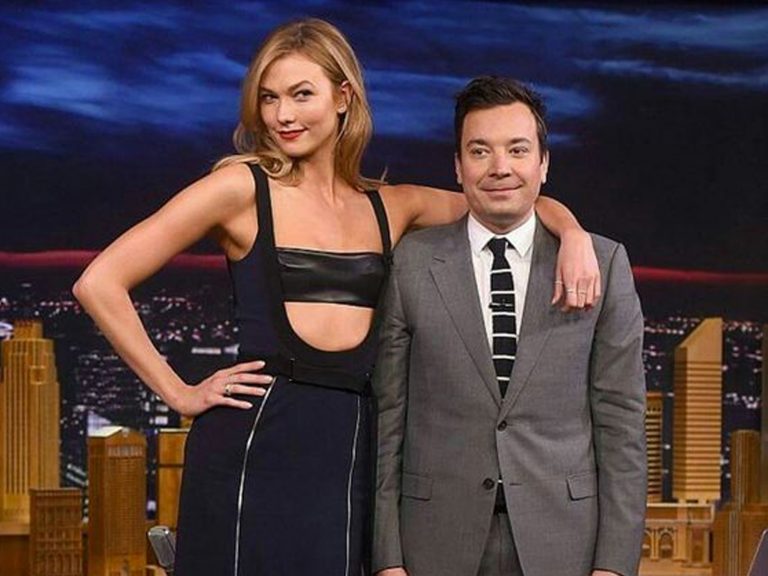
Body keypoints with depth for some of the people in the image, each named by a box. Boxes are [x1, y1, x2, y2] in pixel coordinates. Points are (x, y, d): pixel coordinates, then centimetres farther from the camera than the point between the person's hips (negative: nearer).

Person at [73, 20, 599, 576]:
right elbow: (100, 283, -3)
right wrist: (178, 393, -4)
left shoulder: (388, 207, 14)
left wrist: (572, 234, 1)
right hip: (256, 443, -4)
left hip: (349, 453, 4)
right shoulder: (244, 187, 0)